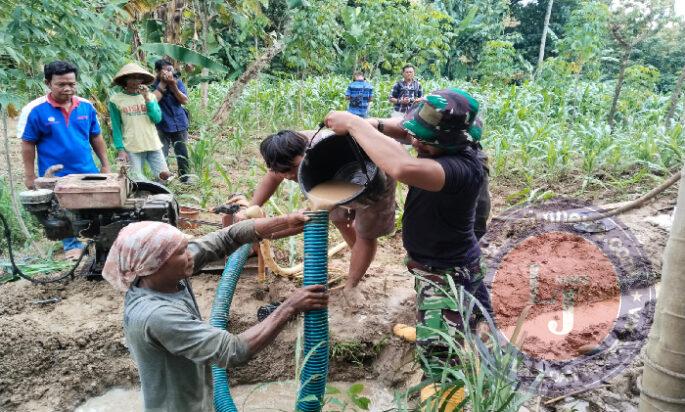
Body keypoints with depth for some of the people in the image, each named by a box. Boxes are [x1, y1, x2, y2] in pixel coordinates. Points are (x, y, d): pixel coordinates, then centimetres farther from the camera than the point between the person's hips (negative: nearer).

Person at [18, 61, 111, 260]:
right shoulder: (35, 110, -12)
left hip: (88, 172, 3)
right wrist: (30, 176, -5)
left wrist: (105, 165, 9)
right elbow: (28, 145, -6)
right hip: (56, 176, -3)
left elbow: (96, 138, 9)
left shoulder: (86, 106, -1)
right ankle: (73, 245, 32)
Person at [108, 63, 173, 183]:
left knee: (165, 176, 0)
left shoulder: (150, 96, 8)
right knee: (137, 182, -2)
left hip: (153, 145, 3)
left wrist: (147, 99, -9)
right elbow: (116, 128, 0)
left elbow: (157, 119, -3)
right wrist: (120, 149, -8)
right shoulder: (116, 100, 0)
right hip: (132, 148, -2)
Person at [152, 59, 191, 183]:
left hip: (179, 124, 3)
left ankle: (185, 179, 27)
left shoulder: (178, 82, 2)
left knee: (182, 154, 12)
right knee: (161, 155, -5)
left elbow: (185, 100, -6)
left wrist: (174, 86, -20)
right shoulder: (154, 84, -6)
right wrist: (163, 83, -20)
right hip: (162, 126, -3)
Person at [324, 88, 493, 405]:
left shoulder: (463, 168, -38)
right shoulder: (445, 145, -12)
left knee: (437, 350, -6)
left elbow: (404, 168, -57)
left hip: (447, 272, -9)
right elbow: (403, 127, 4)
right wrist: (374, 125, -18)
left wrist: (354, 124, -45)